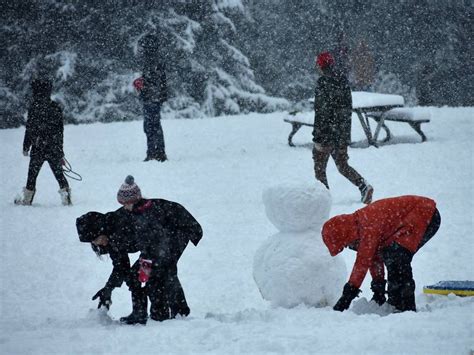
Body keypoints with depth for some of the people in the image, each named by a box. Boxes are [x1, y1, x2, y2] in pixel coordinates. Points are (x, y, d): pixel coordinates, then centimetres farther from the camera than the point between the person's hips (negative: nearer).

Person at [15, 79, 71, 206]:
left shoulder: (34, 107, -10)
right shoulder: (56, 108, 5)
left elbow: (30, 129, -9)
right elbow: (60, 130, 11)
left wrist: (26, 147, -1)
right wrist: (60, 149, 19)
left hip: (38, 148, -4)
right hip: (55, 148, 4)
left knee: (32, 174, 7)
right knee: (58, 173, 11)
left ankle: (27, 199, 12)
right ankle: (65, 194, 4)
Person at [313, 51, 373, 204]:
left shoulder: (323, 82, -15)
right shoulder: (343, 80, 7)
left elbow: (321, 111, -17)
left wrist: (318, 137, -15)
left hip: (327, 132, -7)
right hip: (343, 132, 7)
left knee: (319, 167, 6)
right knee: (342, 165, 15)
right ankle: (364, 186, -1)